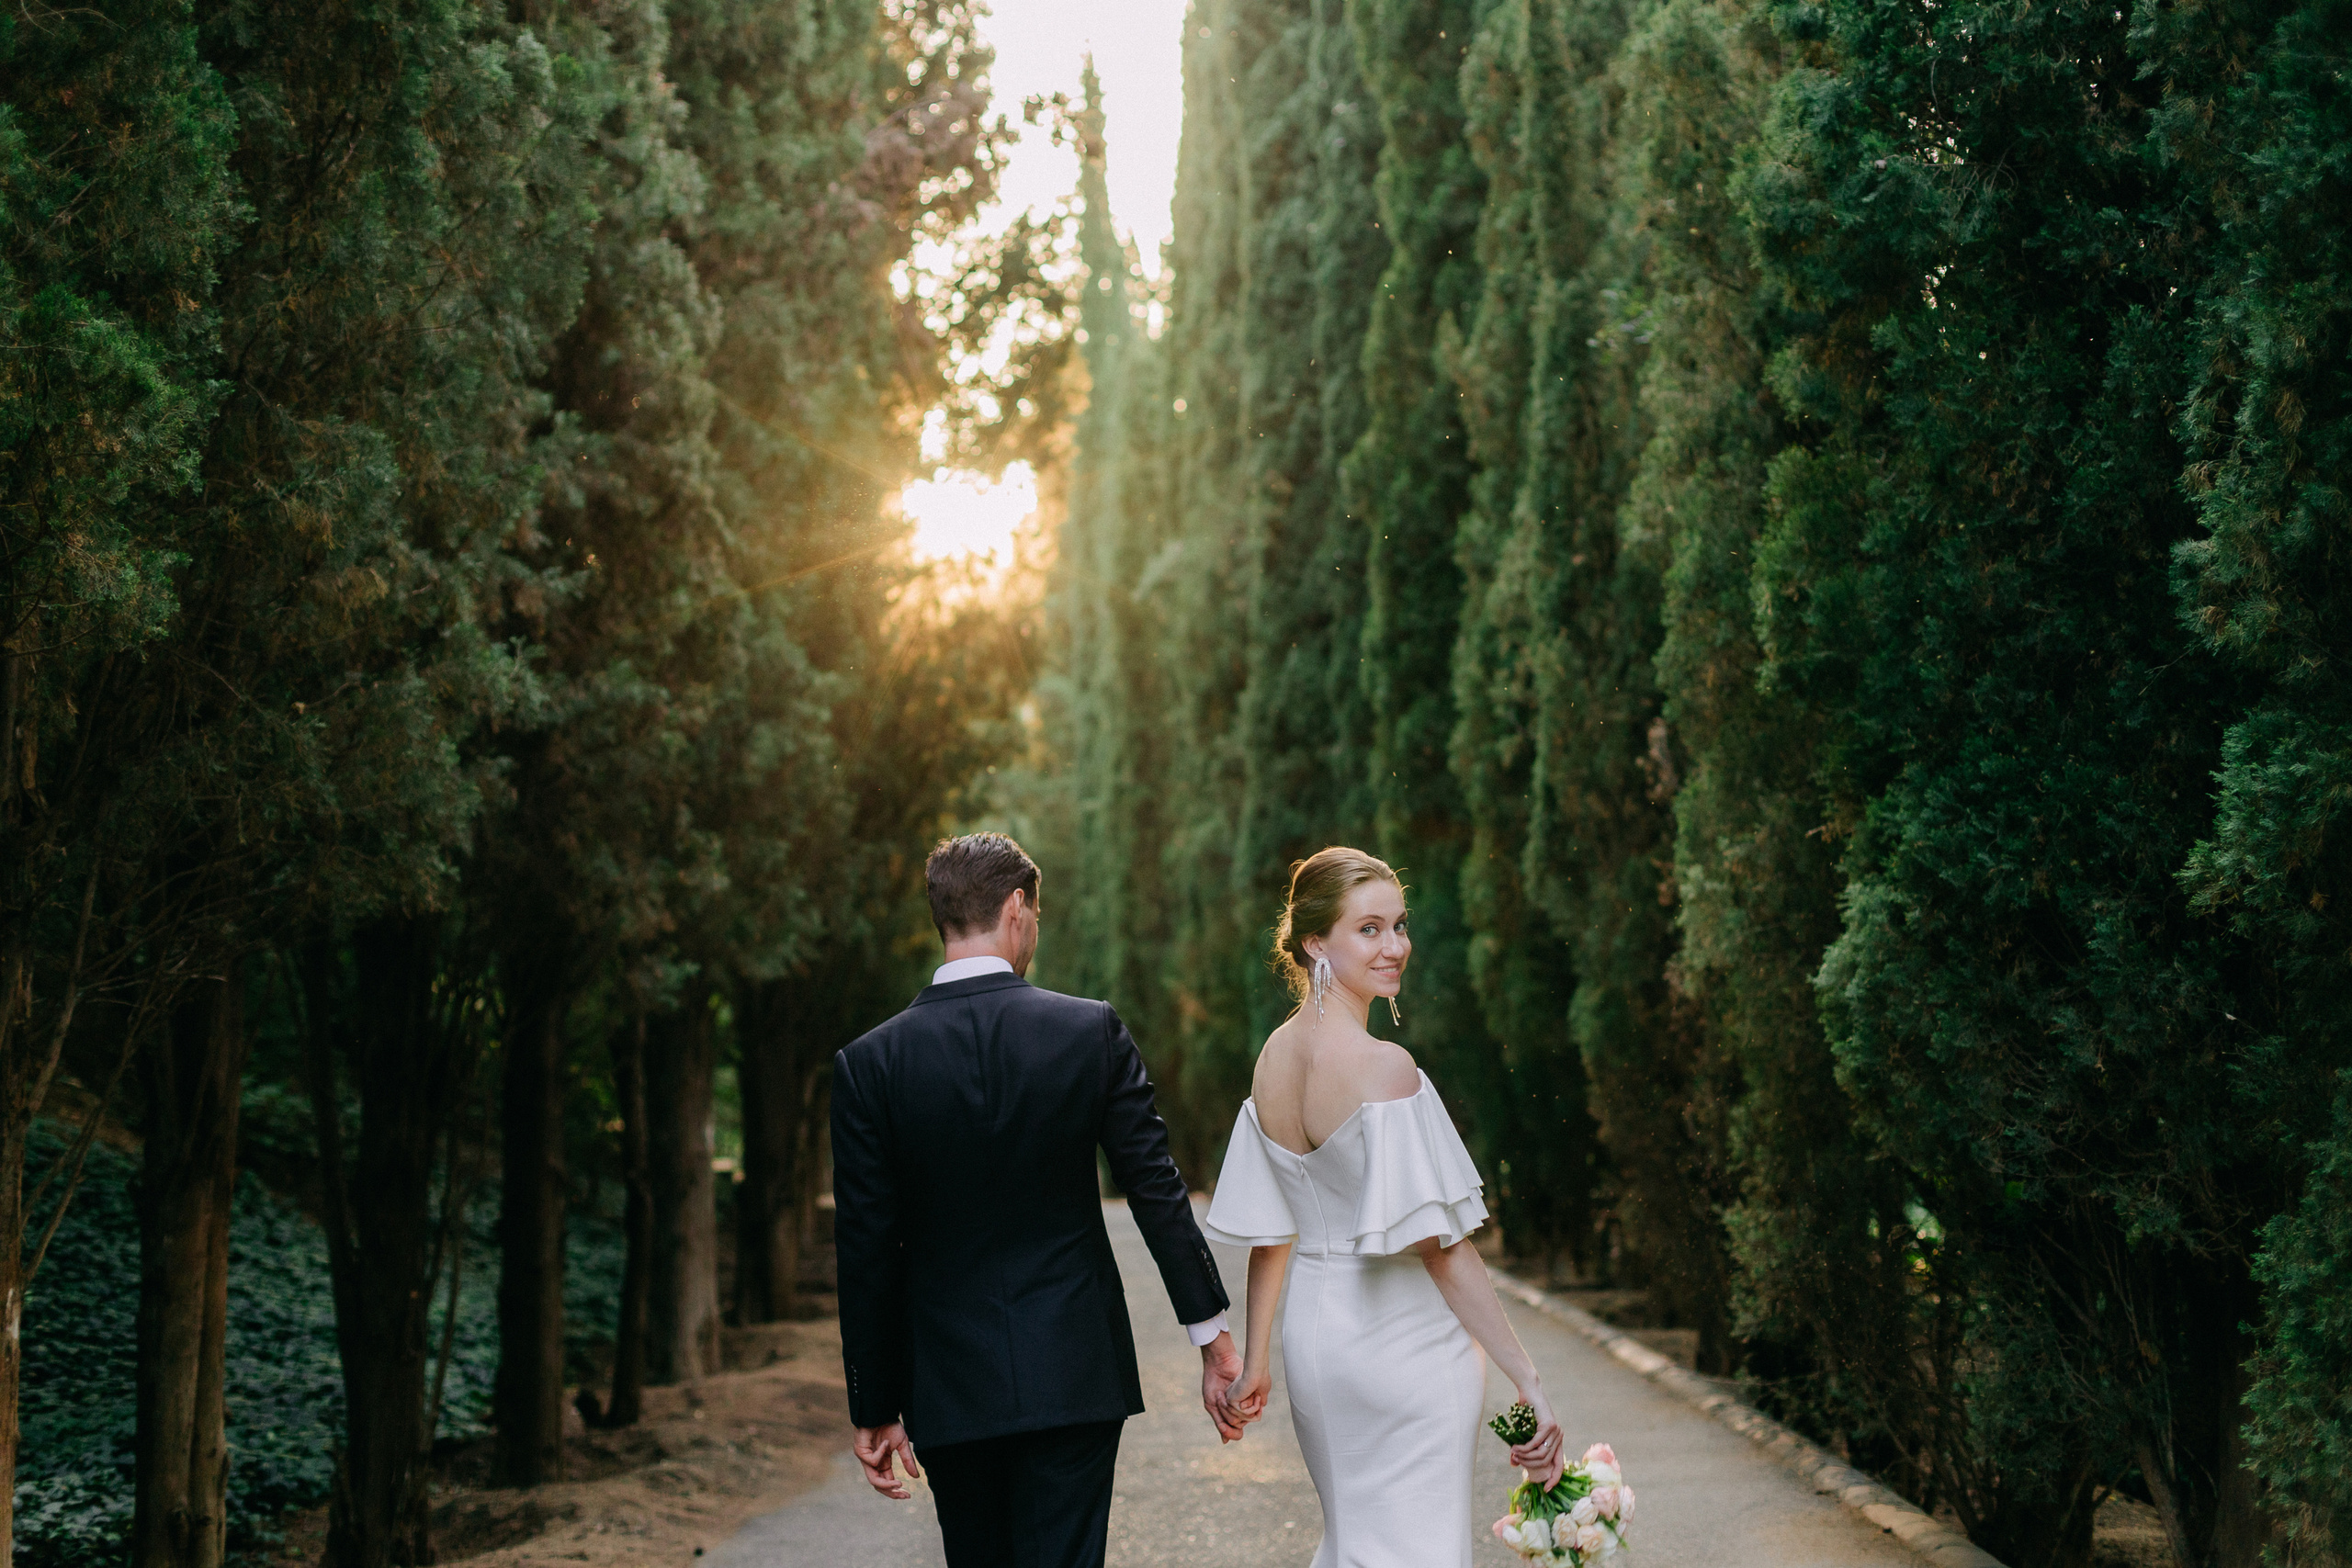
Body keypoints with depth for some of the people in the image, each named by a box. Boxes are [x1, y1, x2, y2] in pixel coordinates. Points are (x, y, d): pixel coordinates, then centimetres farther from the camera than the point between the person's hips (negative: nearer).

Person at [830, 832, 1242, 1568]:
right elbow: (1158, 1189, -5)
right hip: (1074, 1371, -1)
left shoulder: (869, 1063, -5)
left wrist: (875, 1409, 5)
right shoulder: (1091, 1031, -6)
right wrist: (1214, 1337, 3)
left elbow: (866, 1251, -3)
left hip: (950, 1387, 1)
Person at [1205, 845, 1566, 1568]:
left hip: (1313, 1333, 8)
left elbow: (1271, 1235, 10)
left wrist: (1254, 1362, 19)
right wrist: (1529, 1381, -17)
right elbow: (1438, 1245, -20)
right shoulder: (1383, 1066, -20)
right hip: (1404, 1344, -8)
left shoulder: (1275, 1056, 3)